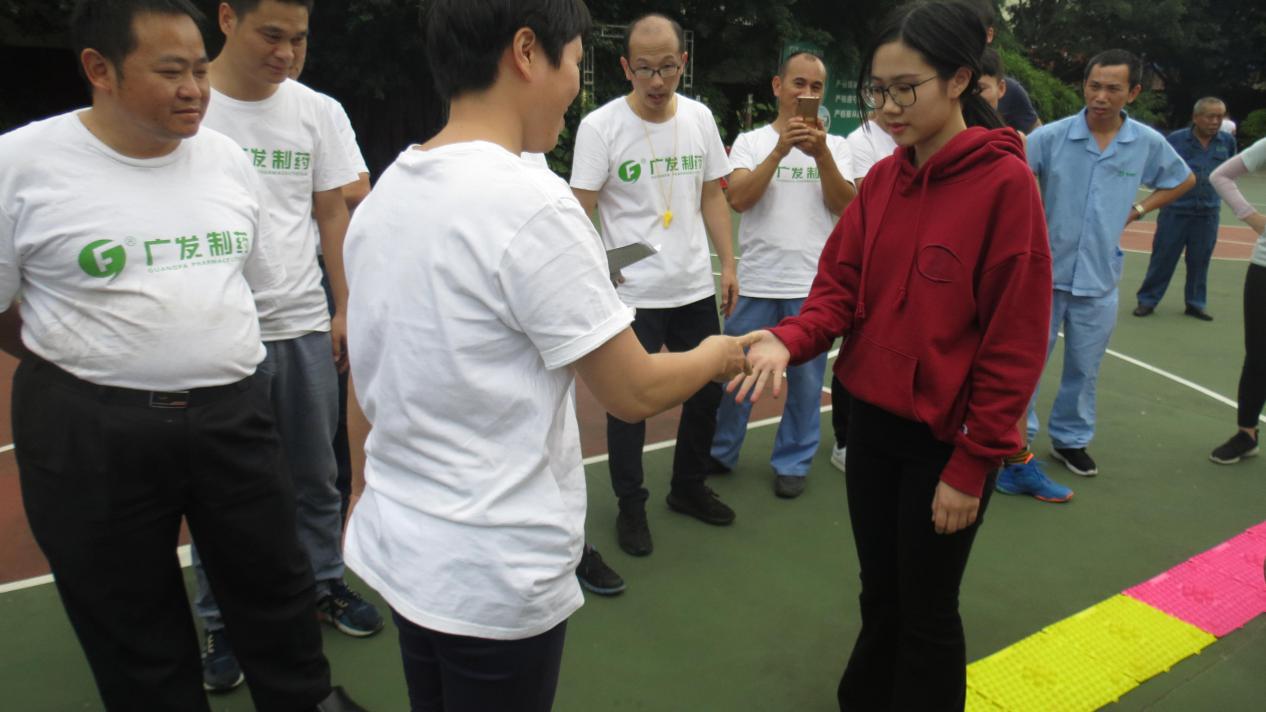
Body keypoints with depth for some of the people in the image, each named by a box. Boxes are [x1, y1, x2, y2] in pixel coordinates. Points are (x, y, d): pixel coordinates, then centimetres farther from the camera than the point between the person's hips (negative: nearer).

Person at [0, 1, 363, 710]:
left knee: (275, 577, 18)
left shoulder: (227, 157, 3)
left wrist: (208, 359, 14)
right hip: (92, 433, -3)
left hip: (234, 416, 4)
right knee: (130, 621, 15)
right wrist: (102, 360, 1)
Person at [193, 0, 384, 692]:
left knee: (316, 474, 13)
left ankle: (323, 583, 33)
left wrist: (345, 308, 7)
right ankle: (221, 623, 26)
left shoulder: (313, 110, 5)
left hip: (304, 326, 3)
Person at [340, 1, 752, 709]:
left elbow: (366, 386, 10)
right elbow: (635, 392, -16)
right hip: (493, 581, -7)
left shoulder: (383, 194, 2)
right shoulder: (531, 203, -21)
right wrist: (718, 354, 4)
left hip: (398, 551, 7)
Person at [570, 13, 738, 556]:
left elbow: (713, 196, 12)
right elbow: (581, 211, -9)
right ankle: (630, 506, 24)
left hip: (697, 288, 5)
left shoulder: (699, 117, 5)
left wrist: (728, 265, 8)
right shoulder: (600, 126, -9)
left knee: (707, 391, 13)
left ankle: (688, 488, 35)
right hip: (632, 293, -5)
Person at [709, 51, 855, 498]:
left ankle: (792, 462, 23)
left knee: (806, 379, 7)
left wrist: (820, 154, -19)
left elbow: (843, 205, -6)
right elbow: (737, 199, -12)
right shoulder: (750, 142, 4)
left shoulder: (834, 146, 7)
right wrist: (780, 149, -19)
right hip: (756, 282, 0)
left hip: (813, 284, 1)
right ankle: (721, 453, 26)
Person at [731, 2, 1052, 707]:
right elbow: (840, 286, 3)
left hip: (946, 437, -5)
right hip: (872, 419, 6)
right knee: (880, 593, 22)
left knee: (926, 613, 11)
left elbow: (1015, 342, -16)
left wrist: (971, 466, -14)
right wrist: (790, 341, -19)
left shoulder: (1006, 182, -15)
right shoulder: (880, 179, 4)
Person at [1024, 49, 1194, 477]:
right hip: (1045, 271, -2)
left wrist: (1139, 209, 4)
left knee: (1085, 368, 13)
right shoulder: (1051, 136, -10)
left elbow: (1183, 180, 18)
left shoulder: (1148, 143, 0)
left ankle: (1071, 439, 30)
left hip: (1099, 280, 2)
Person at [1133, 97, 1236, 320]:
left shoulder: (1227, 141, 4)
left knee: (1200, 260, 9)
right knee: (1163, 257, 2)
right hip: (1175, 211, -3)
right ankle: (1147, 300, 11)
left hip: (1208, 213, 3)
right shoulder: (1175, 140, -6)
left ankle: (1196, 304, 20)